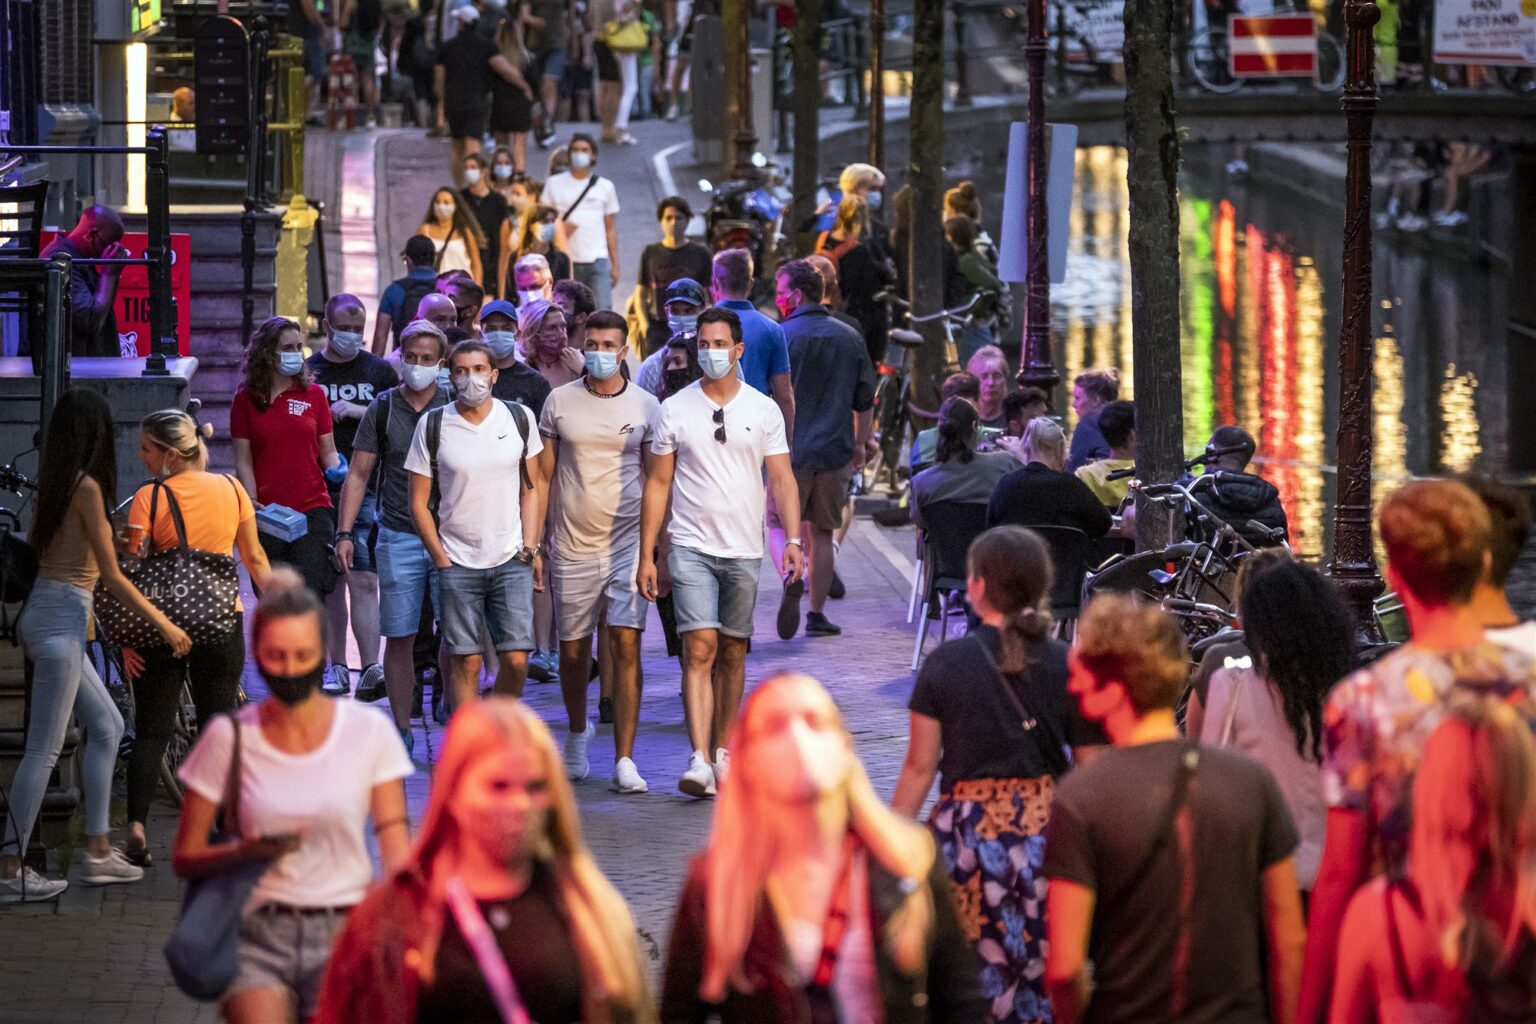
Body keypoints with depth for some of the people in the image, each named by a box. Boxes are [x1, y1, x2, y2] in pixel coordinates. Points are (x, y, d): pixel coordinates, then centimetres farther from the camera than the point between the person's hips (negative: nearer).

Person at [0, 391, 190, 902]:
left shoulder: (51, 485, 9)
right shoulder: (87, 487, -15)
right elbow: (112, 577, -13)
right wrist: (165, 625, -6)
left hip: (42, 614, 9)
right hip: (61, 620, -9)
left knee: (106, 726, 17)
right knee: (44, 749, -4)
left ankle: (98, 851, 19)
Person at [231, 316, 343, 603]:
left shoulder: (314, 394, 8)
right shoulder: (246, 399, 5)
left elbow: (327, 452, 12)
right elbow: (244, 461, 3)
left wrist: (335, 469, -10)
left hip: (313, 511, 0)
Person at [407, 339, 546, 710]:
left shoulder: (518, 418, 5)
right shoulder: (433, 425, -1)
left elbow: (530, 489, 11)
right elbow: (419, 502, 3)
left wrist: (530, 550, 1)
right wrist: (441, 559, -4)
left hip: (511, 560, 1)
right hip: (457, 564, -1)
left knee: (516, 659, -6)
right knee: (466, 662, -1)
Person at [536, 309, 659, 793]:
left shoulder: (645, 407, 3)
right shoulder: (560, 401, 5)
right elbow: (542, 476, 9)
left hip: (628, 542, -2)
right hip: (572, 547, 2)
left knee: (626, 645, -11)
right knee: (573, 650, 10)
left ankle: (624, 760, -11)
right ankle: (578, 731, 38)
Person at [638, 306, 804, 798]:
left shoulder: (763, 410, 5)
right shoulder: (674, 410, 2)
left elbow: (782, 480, 4)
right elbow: (658, 484, 5)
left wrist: (792, 538, -10)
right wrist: (646, 555, 1)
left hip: (744, 551, 2)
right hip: (691, 548, -2)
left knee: (732, 653, 9)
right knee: (699, 649, -13)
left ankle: (722, 749, 22)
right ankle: (699, 761, -21)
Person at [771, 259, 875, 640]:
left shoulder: (781, 336, -8)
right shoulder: (849, 338, 6)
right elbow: (866, 401, 12)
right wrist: (860, 444, 23)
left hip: (790, 450, -3)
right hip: (835, 451, 3)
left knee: (780, 525, 7)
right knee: (821, 532, 11)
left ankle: (790, 577, -22)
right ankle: (817, 614, 11)